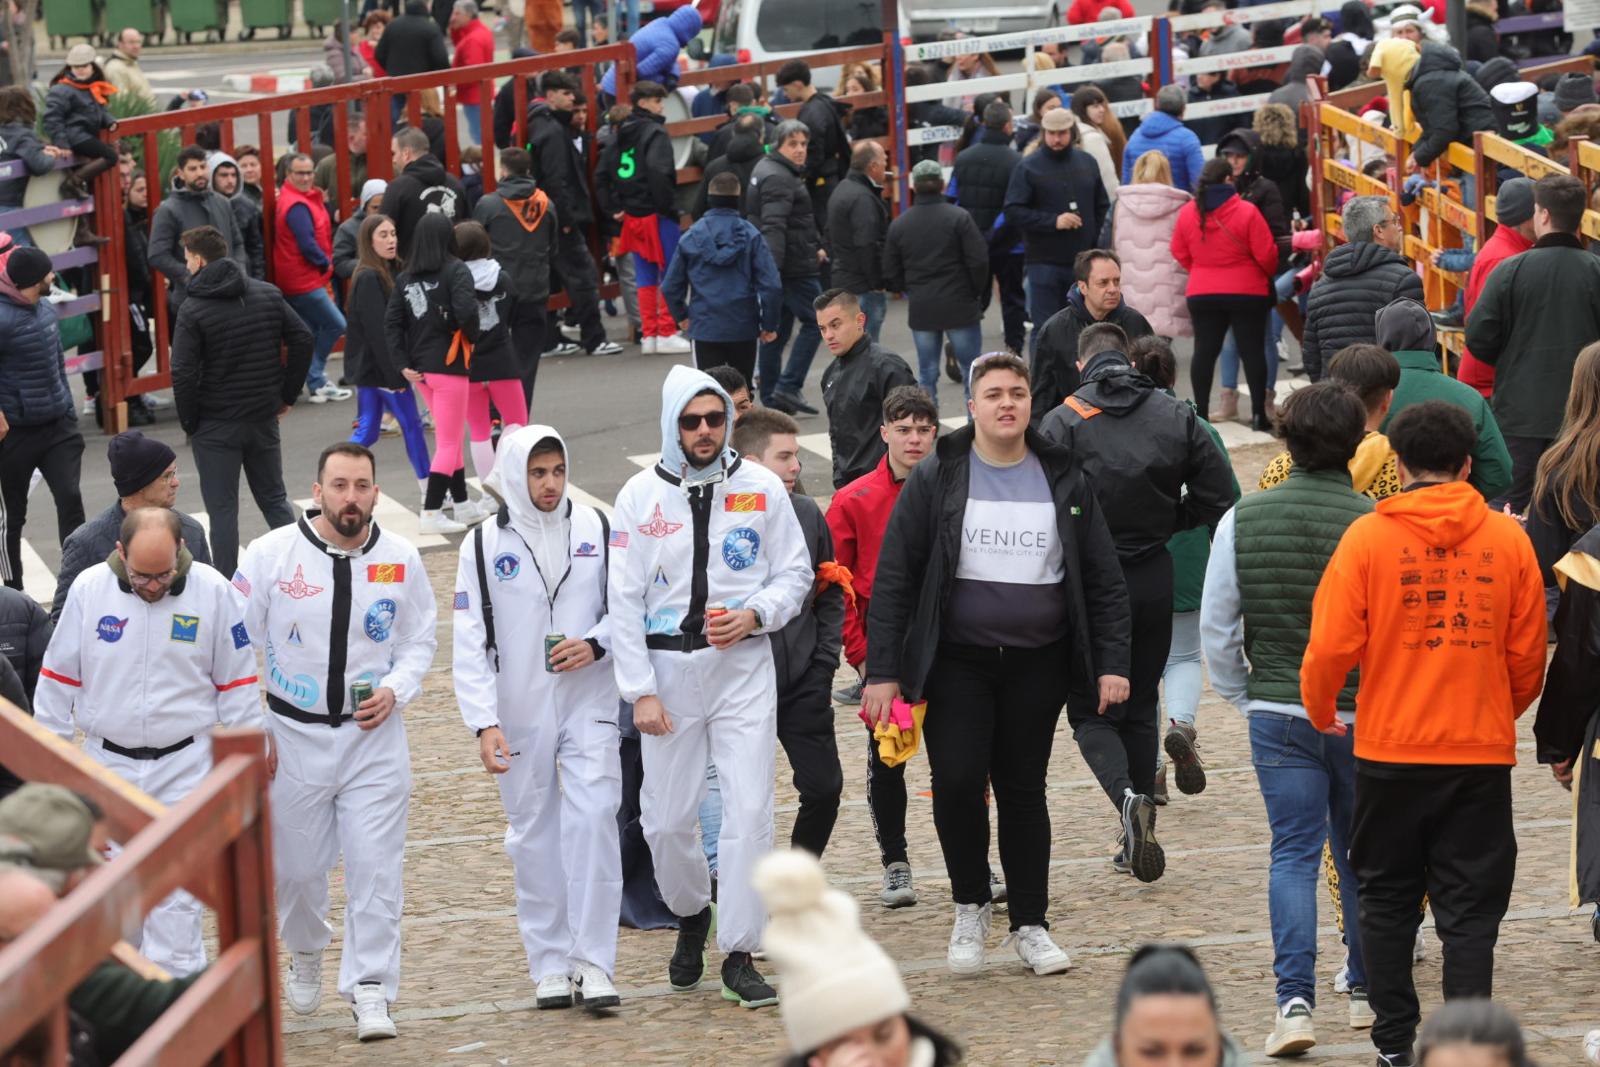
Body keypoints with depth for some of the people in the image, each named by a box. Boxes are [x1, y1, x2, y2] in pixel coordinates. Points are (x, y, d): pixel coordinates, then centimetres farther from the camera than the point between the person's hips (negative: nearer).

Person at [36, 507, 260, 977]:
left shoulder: (212, 592, -8)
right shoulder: (89, 589, -6)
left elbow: (237, 682, 1)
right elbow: (58, 677, 4)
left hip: (184, 764, -2)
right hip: (108, 760, 2)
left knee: (177, 889, -4)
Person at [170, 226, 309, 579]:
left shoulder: (192, 312, -14)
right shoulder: (269, 295, 2)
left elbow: (183, 374, -19)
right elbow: (303, 340, 2)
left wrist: (189, 423, -6)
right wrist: (287, 395, 10)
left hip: (215, 428, -5)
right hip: (264, 418, 5)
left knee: (222, 510, 2)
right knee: (274, 499, 18)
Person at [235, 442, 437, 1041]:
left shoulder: (401, 561, -2)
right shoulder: (271, 554, -8)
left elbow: (420, 641, 11)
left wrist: (394, 690, -9)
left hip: (375, 735, 0)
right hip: (294, 734, 0)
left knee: (375, 865, -7)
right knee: (295, 865, 10)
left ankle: (371, 992, 0)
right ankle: (305, 953, 40)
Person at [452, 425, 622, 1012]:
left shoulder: (596, 529, 2)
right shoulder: (485, 545, -2)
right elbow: (469, 642, -3)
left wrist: (597, 644, -12)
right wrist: (484, 722, -11)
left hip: (588, 703, 0)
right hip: (520, 714, 0)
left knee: (593, 819, -12)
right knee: (534, 835, 6)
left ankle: (593, 962, -9)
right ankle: (550, 965, 17)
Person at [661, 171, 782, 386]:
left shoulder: (691, 237, -2)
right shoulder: (751, 236, -7)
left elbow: (670, 286, 5)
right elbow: (771, 285, -11)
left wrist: (681, 316, 23)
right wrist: (769, 324, 3)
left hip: (705, 327, 0)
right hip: (743, 327, 0)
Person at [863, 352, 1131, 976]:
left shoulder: (1064, 480, 5)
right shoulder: (936, 480, -2)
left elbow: (1102, 579, 7)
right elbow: (894, 579, -2)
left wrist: (1111, 662, -2)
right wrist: (883, 671, -9)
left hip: (1038, 664, 2)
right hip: (957, 662, -2)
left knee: (1023, 790, 7)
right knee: (957, 781, -14)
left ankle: (1029, 924, 18)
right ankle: (970, 907, 7)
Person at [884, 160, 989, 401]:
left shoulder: (899, 225, 2)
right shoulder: (959, 218, -9)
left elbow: (890, 273, 4)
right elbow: (979, 261, -12)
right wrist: (976, 292, 5)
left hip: (921, 309, 3)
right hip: (959, 307, -3)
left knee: (927, 373, 8)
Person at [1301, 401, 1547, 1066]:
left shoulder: (1368, 538, -7)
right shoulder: (1507, 539, -2)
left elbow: (1331, 645, -8)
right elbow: (1529, 654, 5)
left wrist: (1320, 712, 11)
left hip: (1391, 750, 0)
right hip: (1482, 753, 0)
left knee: (1388, 899, 16)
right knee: (1471, 910, 5)